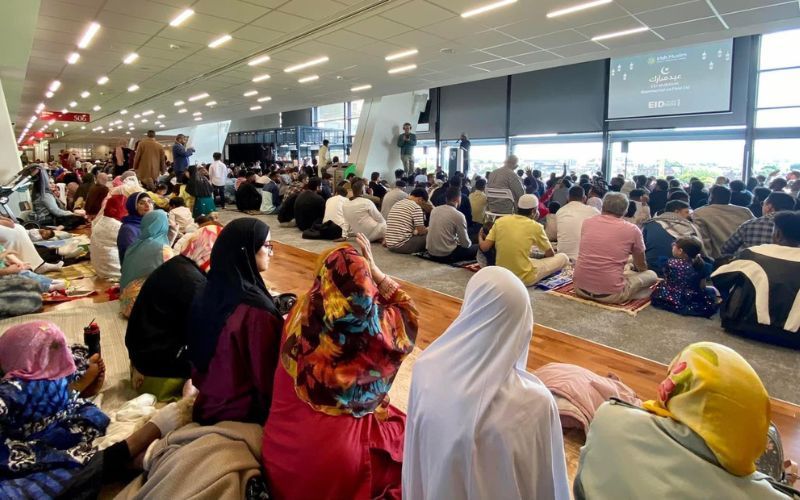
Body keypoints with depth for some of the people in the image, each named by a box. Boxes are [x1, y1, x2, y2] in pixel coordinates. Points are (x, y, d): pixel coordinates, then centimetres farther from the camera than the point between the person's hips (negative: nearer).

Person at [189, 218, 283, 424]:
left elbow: (197, 356, 9)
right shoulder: (256, 309, -27)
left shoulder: (209, 293, -2)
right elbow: (267, 377, -19)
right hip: (243, 412, -8)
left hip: (207, 406, 8)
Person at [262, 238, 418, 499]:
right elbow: (408, 312, 1)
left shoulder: (302, 313, -10)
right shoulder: (373, 324, -20)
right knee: (406, 432, 20)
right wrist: (374, 269, 2)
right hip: (336, 451, -5)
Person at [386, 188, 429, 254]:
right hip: (402, 246, -8)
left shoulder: (396, 204, 15)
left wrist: (415, 231, 33)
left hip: (389, 245, 8)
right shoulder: (416, 207, -9)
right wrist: (428, 229, 13)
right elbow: (421, 231, -8)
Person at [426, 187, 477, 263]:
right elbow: (466, 244, -9)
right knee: (477, 248, 9)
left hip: (431, 252, 7)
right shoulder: (458, 215, -14)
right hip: (446, 255, -7)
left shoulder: (434, 209, 4)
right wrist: (469, 243, 14)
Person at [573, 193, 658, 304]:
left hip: (580, 288, 4)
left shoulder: (587, 222, 7)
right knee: (651, 275, 19)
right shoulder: (632, 230, -2)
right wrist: (634, 270, 40)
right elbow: (642, 267, 14)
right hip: (610, 293, -3)